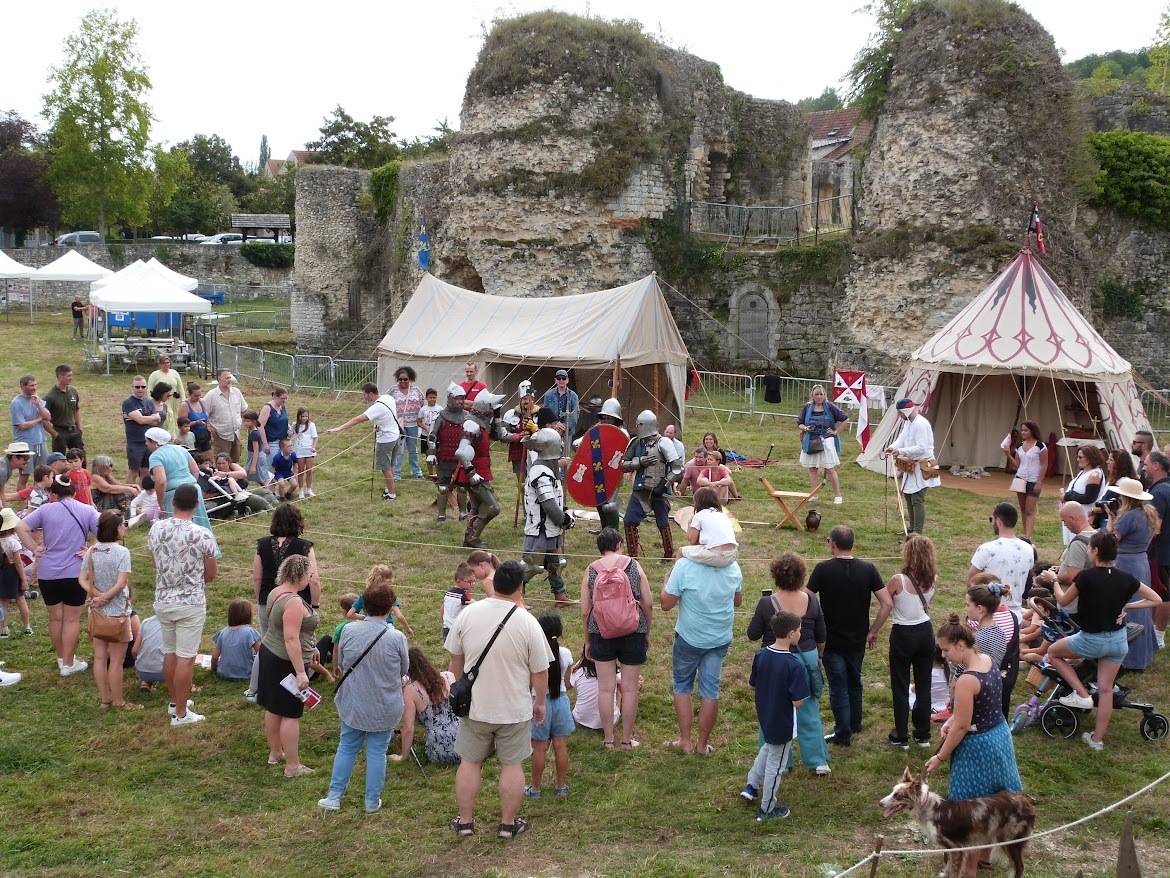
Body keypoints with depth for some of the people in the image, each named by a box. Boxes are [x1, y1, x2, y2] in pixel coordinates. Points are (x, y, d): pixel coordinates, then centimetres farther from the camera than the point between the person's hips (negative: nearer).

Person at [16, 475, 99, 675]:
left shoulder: (46, 510, 0)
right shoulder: (87, 511, -2)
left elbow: (20, 527, -7)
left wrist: (34, 548, -1)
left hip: (48, 573, 2)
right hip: (75, 573, -2)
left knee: (55, 617, 16)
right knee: (72, 619, 7)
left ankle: (62, 658, 30)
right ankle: (68, 664, 11)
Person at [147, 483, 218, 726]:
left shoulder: (156, 529, -4)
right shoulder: (202, 535, -17)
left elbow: (155, 563, 11)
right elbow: (211, 573, -5)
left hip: (163, 599, 5)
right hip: (191, 603, -5)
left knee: (169, 652, 19)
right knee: (185, 657, 1)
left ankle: (174, 701, 34)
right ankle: (180, 713, 6)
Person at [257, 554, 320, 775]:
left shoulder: (276, 592, 4)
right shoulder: (293, 602, -26)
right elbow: (291, 639, -29)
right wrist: (301, 672, -26)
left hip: (269, 655, 10)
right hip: (287, 663, -10)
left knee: (273, 709, 20)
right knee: (291, 714, -1)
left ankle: (275, 753, 34)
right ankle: (293, 766, 6)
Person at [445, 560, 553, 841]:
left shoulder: (468, 614, -9)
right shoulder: (527, 622, -17)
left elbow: (455, 659, 3)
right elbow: (540, 671, -10)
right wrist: (540, 701, 7)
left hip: (474, 705, 2)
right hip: (515, 709, -2)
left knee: (470, 762, 16)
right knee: (512, 765, 12)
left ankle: (465, 822, 25)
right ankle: (508, 824, 22)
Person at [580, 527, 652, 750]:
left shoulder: (591, 571, 0)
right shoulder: (633, 565, -2)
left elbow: (585, 611, 0)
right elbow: (648, 603, -2)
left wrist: (588, 640, 13)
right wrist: (647, 632, 11)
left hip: (601, 633, 1)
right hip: (633, 632, -1)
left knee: (606, 688, 10)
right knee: (630, 688, 9)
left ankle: (608, 739, 18)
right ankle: (627, 739, 17)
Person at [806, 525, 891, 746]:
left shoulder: (823, 569, -14)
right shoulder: (867, 569, -5)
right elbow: (887, 604, -9)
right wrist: (873, 632, 1)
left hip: (831, 641, -4)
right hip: (858, 640, 4)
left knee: (838, 687, 7)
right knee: (854, 682, 23)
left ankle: (843, 734, 15)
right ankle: (854, 724, 39)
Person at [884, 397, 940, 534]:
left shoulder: (921, 424, -21)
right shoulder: (909, 422, 11)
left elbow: (921, 448, -27)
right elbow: (902, 438, 8)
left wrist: (901, 451, -28)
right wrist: (893, 447, -12)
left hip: (922, 467, -11)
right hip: (912, 465, 11)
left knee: (917, 500, -12)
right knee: (908, 495, 20)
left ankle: (918, 533, -12)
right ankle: (912, 528, 34)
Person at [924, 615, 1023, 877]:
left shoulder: (966, 680, -29)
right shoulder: (987, 661, -2)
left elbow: (961, 727, -22)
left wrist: (940, 757, -10)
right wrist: (953, 719, 1)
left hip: (979, 747, -9)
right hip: (999, 735, 9)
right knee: (990, 802, 23)